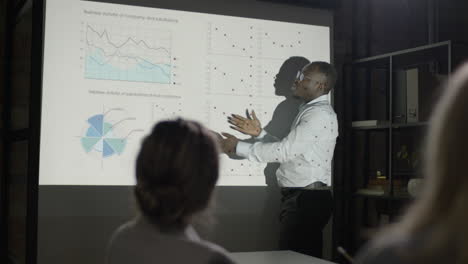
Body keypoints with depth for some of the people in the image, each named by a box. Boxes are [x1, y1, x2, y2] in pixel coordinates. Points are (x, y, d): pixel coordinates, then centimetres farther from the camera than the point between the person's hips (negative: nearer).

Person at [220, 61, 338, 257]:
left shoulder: (320, 114, -14)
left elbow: (284, 151, -20)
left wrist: (239, 147, -13)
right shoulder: (310, 111, 18)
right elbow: (290, 151, 22)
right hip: (300, 197, 10)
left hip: (308, 199, -10)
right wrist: (259, 133, 13)